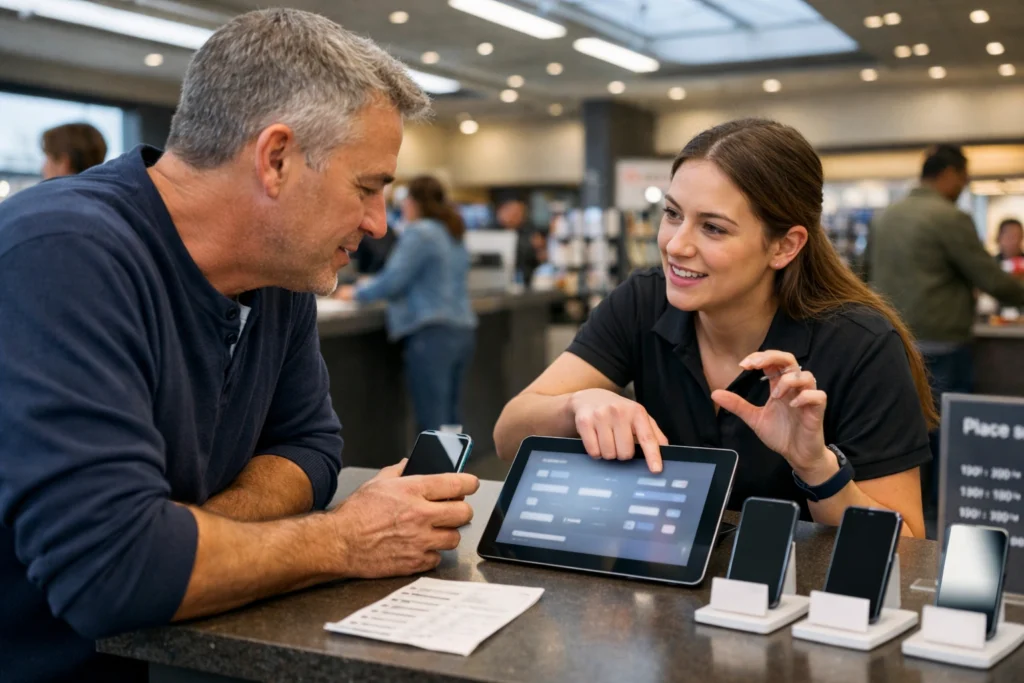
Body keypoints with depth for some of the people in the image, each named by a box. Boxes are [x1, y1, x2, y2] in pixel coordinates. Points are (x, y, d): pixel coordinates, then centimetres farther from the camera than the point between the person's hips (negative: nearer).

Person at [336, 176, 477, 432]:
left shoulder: (419, 233, -8)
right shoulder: (454, 236, 19)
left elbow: (393, 279, -13)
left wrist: (357, 293, 4)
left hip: (431, 333, -9)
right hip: (461, 330, 9)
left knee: (432, 421, -8)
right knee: (451, 417, 9)